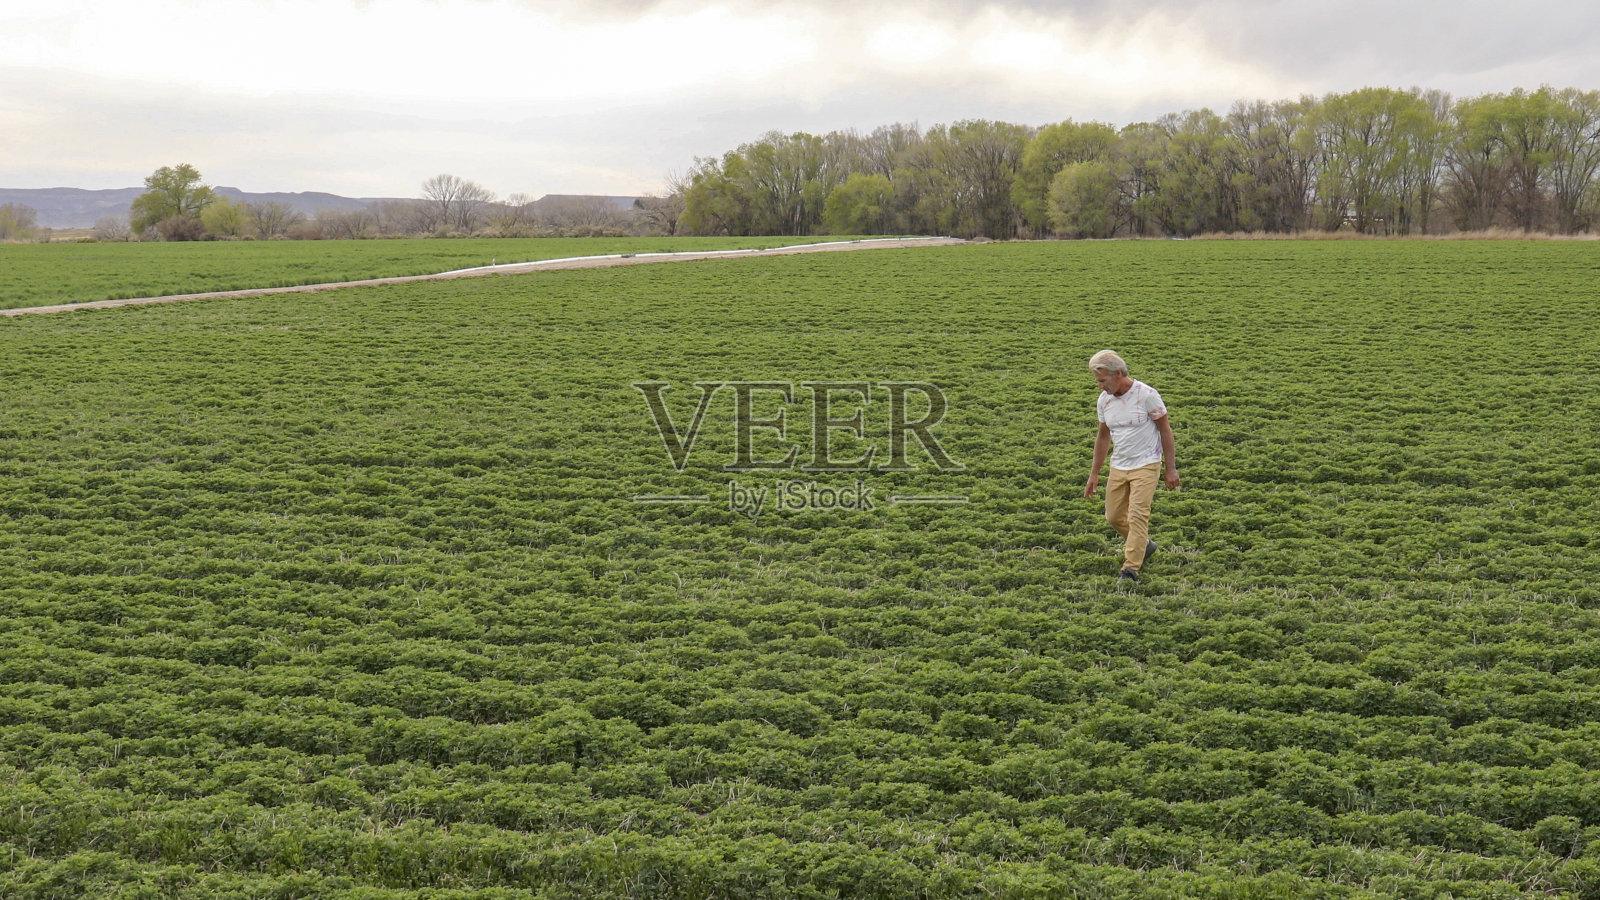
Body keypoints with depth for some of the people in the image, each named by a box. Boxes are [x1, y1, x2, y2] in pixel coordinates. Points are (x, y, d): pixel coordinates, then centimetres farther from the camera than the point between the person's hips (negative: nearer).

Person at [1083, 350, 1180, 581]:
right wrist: (1094, 473, 15)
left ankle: (1131, 568, -14)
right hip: (1118, 467, 6)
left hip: (1145, 465, -6)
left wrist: (1171, 469, -9)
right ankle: (1144, 545, 34)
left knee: (1137, 515, -15)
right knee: (1114, 516, 9)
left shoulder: (1146, 395, -16)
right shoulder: (1104, 400, 1)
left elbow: (1165, 430, -8)